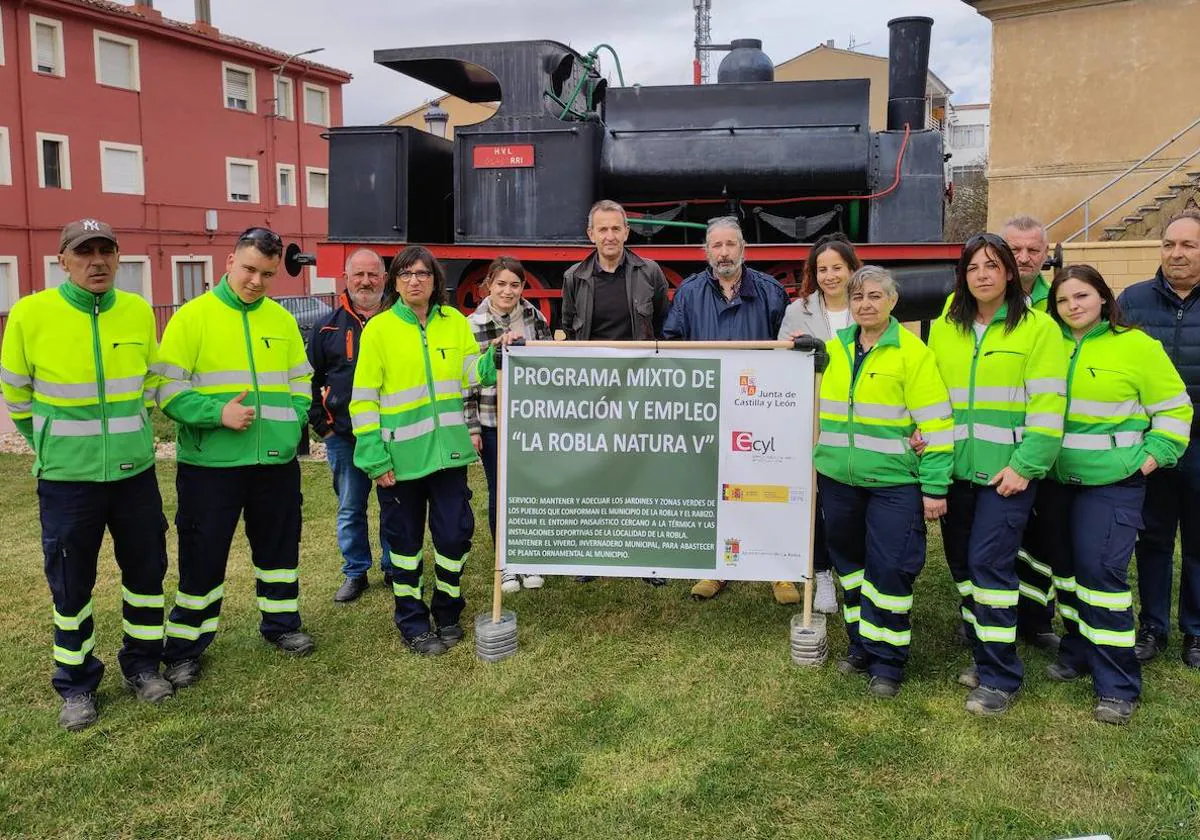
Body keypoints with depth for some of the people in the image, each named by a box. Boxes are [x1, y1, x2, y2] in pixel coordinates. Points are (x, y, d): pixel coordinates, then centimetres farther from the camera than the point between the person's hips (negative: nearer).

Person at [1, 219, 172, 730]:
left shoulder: (138, 312, -3)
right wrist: (52, 447, 10)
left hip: (135, 472, 3)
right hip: (66, 478, -2)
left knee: (146, 571, 12)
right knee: (71, 585, 8)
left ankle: (142, 664, 31)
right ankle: (76, 684, 25)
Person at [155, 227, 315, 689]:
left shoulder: (282, 319, 8)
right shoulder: (192, 317, -6)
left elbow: (301, 381, 14)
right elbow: (168, 388, -8)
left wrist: (292, 424, -2)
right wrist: (218, 413, -21)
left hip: (277, 461, 4)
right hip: (211, 464, -4)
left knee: (280, 546, 16)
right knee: (203, 554, 4)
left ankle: (281, 623, 34)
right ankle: (185, 646, 19)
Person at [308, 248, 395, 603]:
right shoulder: (328, 327, 4)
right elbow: (310, 380, 9)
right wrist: (322, 425, 2)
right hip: (344, 437, 1)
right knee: (350, 509, 9)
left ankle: (394, 568, 24)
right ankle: (355, 573, 22)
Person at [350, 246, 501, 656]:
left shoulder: (455, 322, 6)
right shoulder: (379, 328, -5)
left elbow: (470, 373, 5)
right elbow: (364, 399, -6)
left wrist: (496, 356, -15)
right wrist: (375, 458, -11)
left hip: (446, 450, 3)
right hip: (400, 455, -2)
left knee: (455, 533, 6)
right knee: (405, 540, 9)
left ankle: (447, 613, 27)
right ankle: (412, 622, 24)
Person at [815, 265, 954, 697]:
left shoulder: (912, 353, -8)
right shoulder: (834, 348, 7)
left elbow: (935, 424, -10)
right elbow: (820, 410, 19)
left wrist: (934, 488, -12)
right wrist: (816, 460, 13)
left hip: (893, 482, -5)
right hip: (838, 479, 5)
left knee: (889, 568, -4)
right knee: (850, 561, 14)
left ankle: (886, 660, 12)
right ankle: (861, 644, 30)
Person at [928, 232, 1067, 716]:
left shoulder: (1038, 328, -4)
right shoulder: (944, 328, 10)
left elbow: (1048, 405, -8)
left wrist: (1025, 466, -14)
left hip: (1007, 468, -5)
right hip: (957, 467, 5)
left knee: (989, 562, -10)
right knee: (961, 561, 11)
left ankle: (1000, 677, 3)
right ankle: (985, 655, 28)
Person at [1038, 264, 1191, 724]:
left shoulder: (1136, 346, -6)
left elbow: (1174, 409, -1)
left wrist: (1153, 456, -10)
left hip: (1112, 481, -5)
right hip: (1056, 479, 5)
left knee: (1102, 570, -11)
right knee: (1066, 565, 13)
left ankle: (1117, 684, -2)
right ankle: (1077, 651, 31)